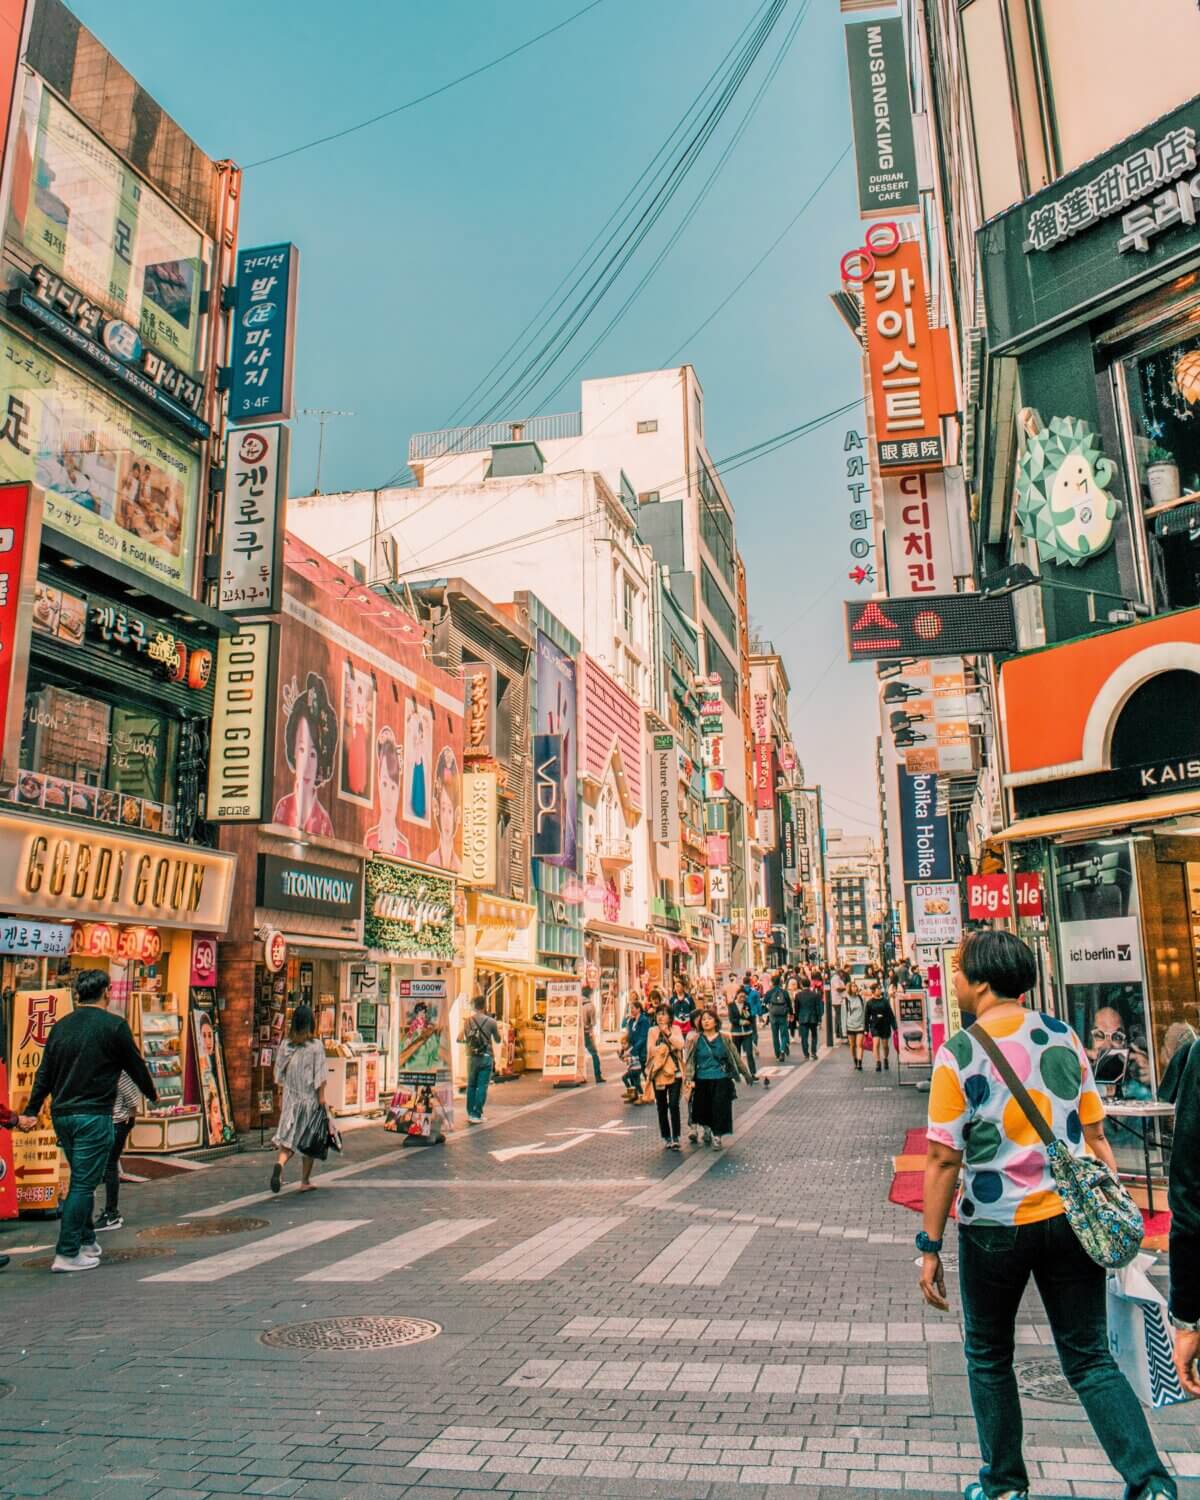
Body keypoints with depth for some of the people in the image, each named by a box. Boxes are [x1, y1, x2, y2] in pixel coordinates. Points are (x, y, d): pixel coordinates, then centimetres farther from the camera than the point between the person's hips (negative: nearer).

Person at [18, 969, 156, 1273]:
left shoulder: (60, 1026, 8)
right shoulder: (114, 1025, -9)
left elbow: (44, 1073, 10)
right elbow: (136, 1065, 1)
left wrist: (32, 1111, 18)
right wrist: (152, 1095, 16)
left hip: (61, 1115, 7)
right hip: (93, 1115, -7)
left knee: (81, 1180, 19)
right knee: (84, 1184, -2)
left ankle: (86, 1242, 28)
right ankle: (67, 1254, -2)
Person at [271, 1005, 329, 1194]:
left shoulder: (286, 1045, 1)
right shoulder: (316, 1046, -10)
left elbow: (280, 1075, 7)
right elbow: (320, 1076, -11)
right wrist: (322, 1097, -6)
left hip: (290, 1098, 3)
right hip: (310, 1098, -3)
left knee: (288, 1136, 7)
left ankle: (280, 1164, -22)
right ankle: (305, 1182, 15)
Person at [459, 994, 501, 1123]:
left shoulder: (467, 1021, -1)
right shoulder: (491, 1021, -7)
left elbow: (463, 1038, 7)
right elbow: (498, 1039, 4)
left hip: (472, 1057, 3)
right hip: (486, 1057, -2)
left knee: (471, 1085, 13)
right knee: (482, 1087, 0)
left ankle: (470, 1113, 14)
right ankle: (476, 1115, -2)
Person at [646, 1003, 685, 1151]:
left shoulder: (675, 1029, 3)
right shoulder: (653, 1031, 2)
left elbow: (680, 1045, -13)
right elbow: (651, 1050, -8)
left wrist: (668, 1033, -17)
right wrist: (670, 1046, -9)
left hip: (674, 1072, -1)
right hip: (658, 1073, 1)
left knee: (674, 1104, -11)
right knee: (662, 1107, 8)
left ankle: (675, 1138, -7)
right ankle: (666, 1137, 19)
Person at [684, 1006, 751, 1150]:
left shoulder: (724, 1038, -1)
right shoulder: (695, 1039, -3)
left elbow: (735, 1057, 6)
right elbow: (689, 1061, -1)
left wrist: (746, 1073, 10)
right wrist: (690, 1079, -8)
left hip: (721, 1080, -1)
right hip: (702, 1081, 1)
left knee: (720, 1109, -3)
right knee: (703, 1109, 12)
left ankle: (717, 1136, 12)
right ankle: (707, 1131, 37)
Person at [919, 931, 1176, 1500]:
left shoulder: (957, 1054, -13)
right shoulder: (1064, 1036, 0)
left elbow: (943, 1159, -13)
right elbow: (1095, 1135, 4)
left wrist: (930, 1247, -6)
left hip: (994, 1227, -3)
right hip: (1070, 1218, 3)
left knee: (988, 1360, 17)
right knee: (1091, 1360, 14)